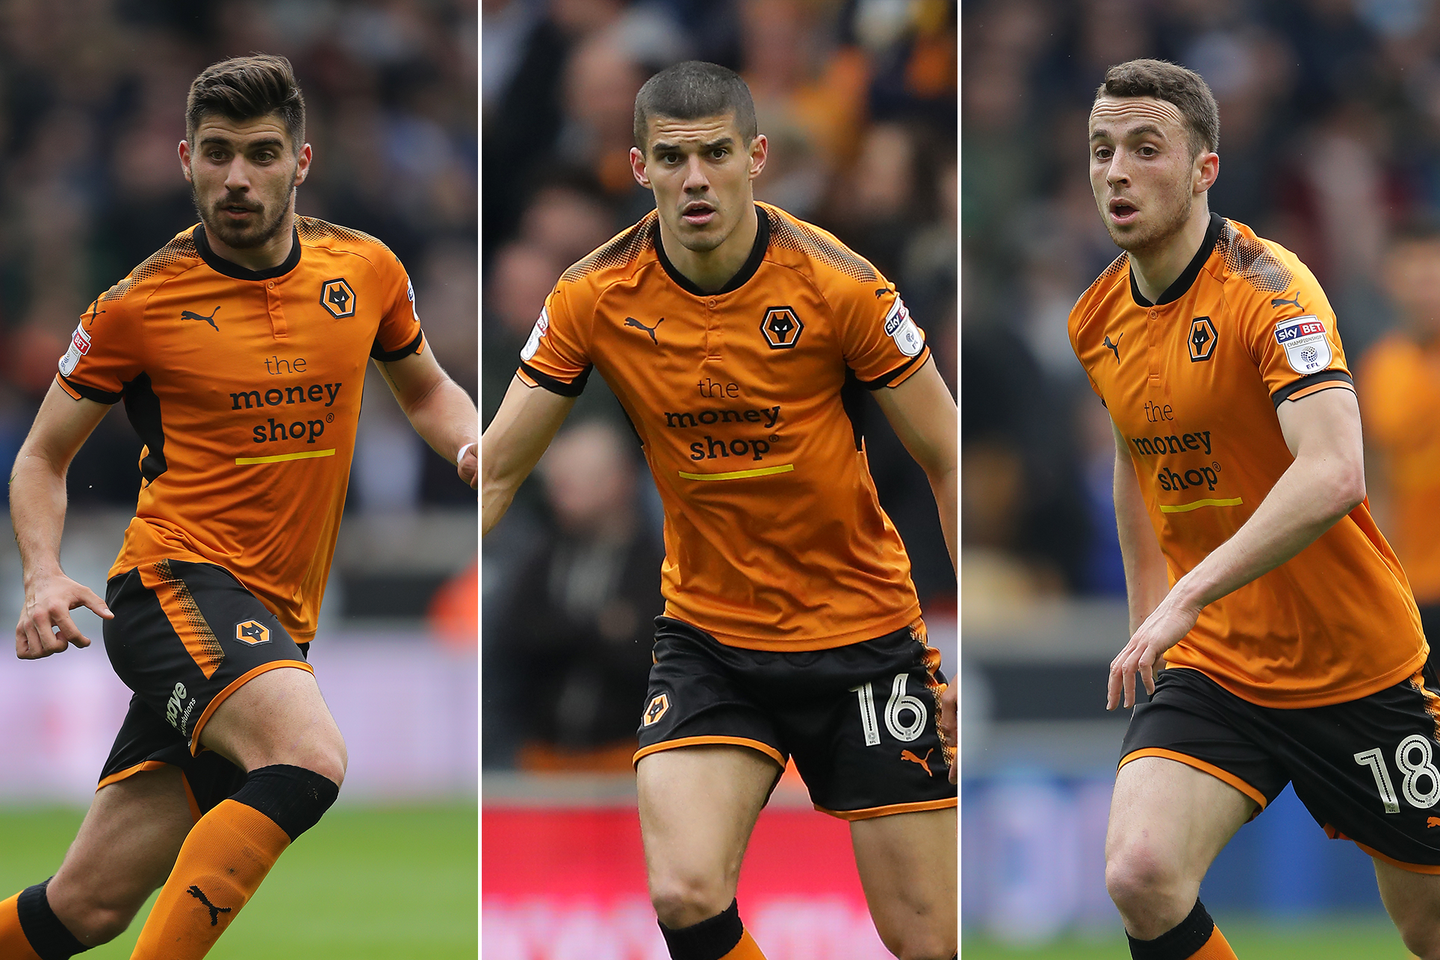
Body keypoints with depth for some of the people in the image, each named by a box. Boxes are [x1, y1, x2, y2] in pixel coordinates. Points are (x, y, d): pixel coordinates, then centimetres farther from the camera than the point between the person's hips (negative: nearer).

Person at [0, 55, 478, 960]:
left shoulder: (365, 270, 7)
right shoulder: (137, 306, -3)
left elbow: (427, 388, 25)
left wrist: (469, 446, 3)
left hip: (276, 621, 5)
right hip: (178, 580, -5)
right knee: (307, 759, -33)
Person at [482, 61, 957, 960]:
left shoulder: (839, 285, -13)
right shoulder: (594, 298, -7)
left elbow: (949, 462, -4)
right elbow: (494, 472, 1)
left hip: (864, 632, -1)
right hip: (708, 639, 1)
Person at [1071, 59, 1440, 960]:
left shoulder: (1268, 287, -20)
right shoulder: (1098, 319, 3)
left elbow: (1333, 477, -35)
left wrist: (1189, 594, -41)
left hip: (1356, 671, -5)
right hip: (1210, 672, 5)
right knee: (1142, 876, -21)